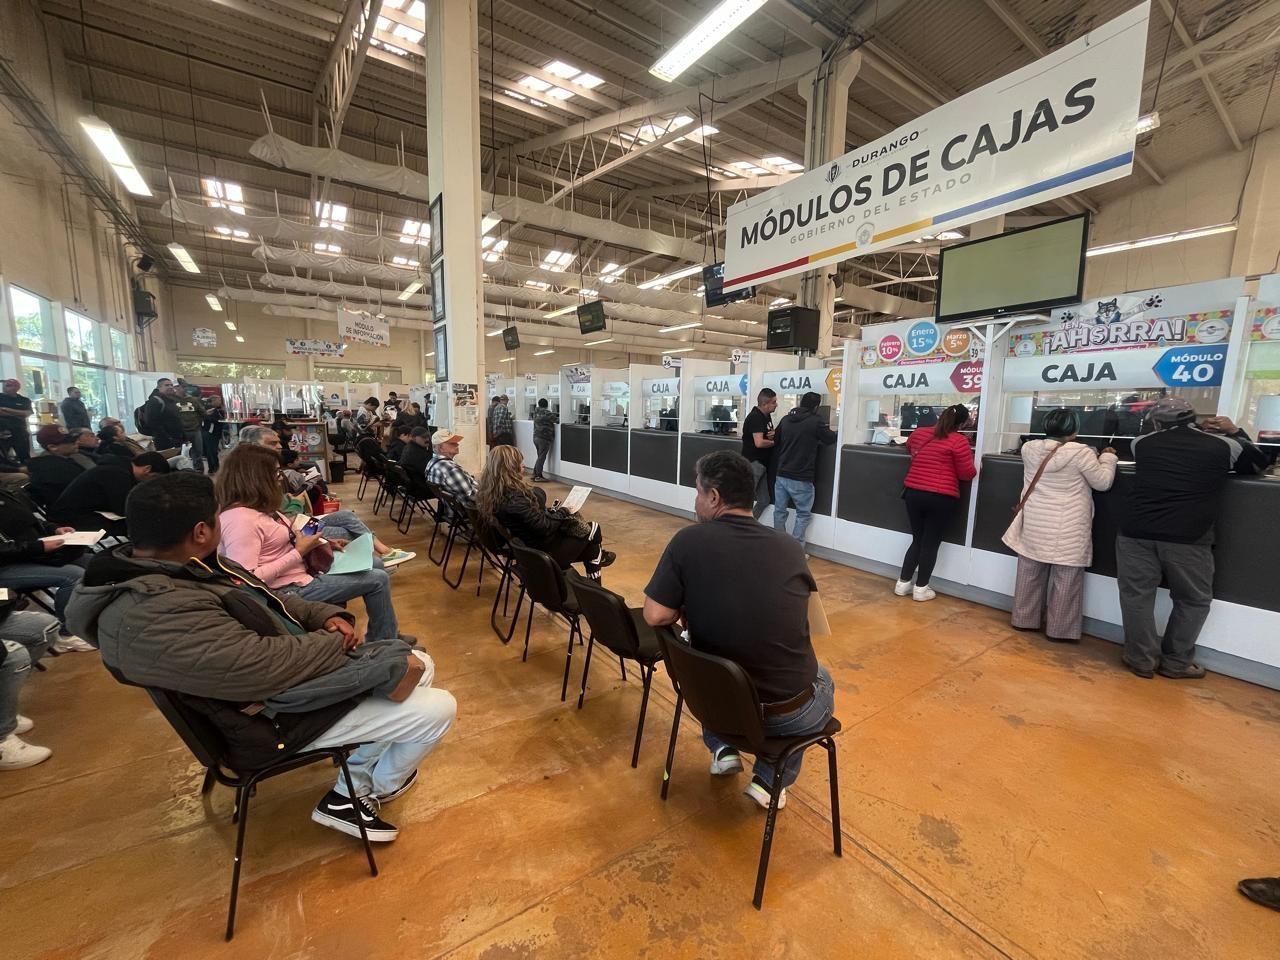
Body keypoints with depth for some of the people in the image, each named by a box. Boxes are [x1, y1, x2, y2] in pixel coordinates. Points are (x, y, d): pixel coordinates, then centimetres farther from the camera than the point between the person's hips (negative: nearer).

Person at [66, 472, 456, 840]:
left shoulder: (173, 568, 2)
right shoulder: (159, 615, -31)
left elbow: (267, 601, 13)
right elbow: (266, 666, -33)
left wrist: (326, 615, -3)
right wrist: (335, 642, -15)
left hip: (305, 667, 10)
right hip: (278, 717, -10)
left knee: (418, 665, 12)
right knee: (437, 709, -9)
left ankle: (351, 788, 19)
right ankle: (380, 785, 25)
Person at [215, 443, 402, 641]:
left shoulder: (258, 507, 6)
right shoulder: (239, 519, -24)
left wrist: (319, 543, 0)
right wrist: (299, 552, -23)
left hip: (303, 567, 11)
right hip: (290, 588, -11)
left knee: (375, 565, 16)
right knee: (378, 580, -9)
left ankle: (383, 637, 26)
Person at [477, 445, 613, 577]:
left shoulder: (487, 493, -4)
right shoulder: (514, 498, -32)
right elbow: (544, 527, -26)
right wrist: (562, 512, -10)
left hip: (521, 547, 9)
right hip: (542, 552, -9)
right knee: (593, 530, 6)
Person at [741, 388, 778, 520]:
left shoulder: (766, 415, 12)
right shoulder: (755, 417, -16)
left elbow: (769, 433, 26)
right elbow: (759, 442, -26)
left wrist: (774, 434, 1)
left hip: (761, 464, 10)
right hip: (752, 463, -10)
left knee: (764, 500, 13)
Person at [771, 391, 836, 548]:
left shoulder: (785, 419, 6)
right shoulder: (815, 422, -11)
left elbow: (776, 440, 18)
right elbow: (832, 438, 3)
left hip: (782, 475, 5)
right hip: (801, 479, -5)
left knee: (779, 512, 13)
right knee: (803, 514, 7)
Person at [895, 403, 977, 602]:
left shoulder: (918, 433, 8)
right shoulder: (958, 441, -9)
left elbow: (909, 448, 30)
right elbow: (967, 474, -5)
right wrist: (972, 462, 14)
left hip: (913, 493, 5)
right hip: (941, 498, -5)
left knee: (917, 540, 17)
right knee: (931, 543, 7)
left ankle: (903, 583, 19)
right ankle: (920, 588, 14)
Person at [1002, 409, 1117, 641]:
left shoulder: (1029, 448, 1)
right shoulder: (1081, 453, -12)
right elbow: (1103, 482, -1)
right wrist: (1108, 457, 14)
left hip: (1034, 525, 4)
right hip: (1067, 529, -4)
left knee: (1030, 574, 13)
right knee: (1065, 581, 5)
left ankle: (1024, 620, 22)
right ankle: (1060, 629, 12)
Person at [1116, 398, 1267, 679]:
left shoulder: (1142, 443, 6)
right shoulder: (1223, 445, 4)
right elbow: (1258, 463, 23)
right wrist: (1236, 433, 30)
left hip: (1137, 533, 0)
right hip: (1189, 539, 0)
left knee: (1137, 595, 9)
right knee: (1193, 601, 17)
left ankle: (1142, 659, 17)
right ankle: (1176, 663, 23)